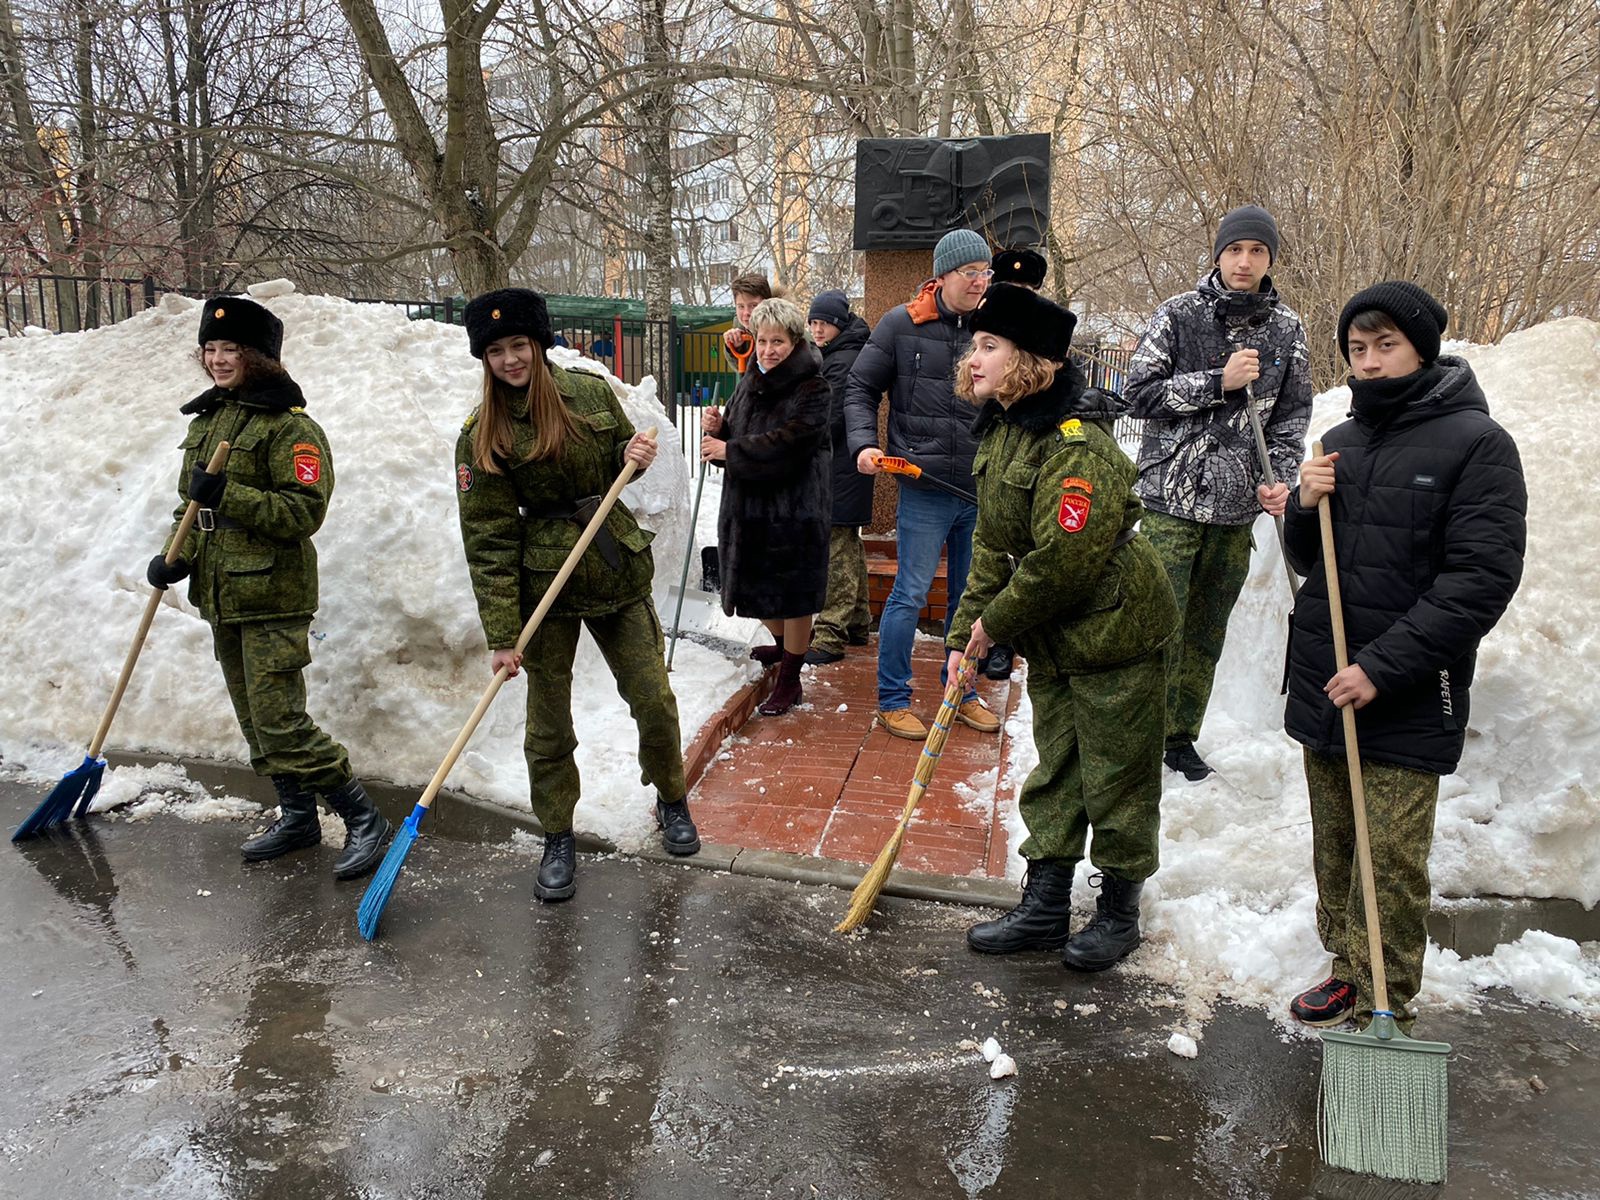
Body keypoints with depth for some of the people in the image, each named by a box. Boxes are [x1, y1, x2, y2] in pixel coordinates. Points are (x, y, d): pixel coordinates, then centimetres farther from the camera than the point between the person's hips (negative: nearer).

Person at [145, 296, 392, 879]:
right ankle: (298, 817, 29)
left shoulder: (289, 426, -12)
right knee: (256, 721, 15)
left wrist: (228, 496, -28)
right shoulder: (205, 421, 14)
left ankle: (365, 821, -1)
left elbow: (305, 511, -19)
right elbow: (190, 503, 21)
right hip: (222, 596, 9)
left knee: (280, 723, -11)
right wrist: (176, 556, 4)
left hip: (273, 598, -9)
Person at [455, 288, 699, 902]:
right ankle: (558, 840, 23)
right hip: (545, 585, -2)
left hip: (617, 569, 2)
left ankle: (671, 802, 32)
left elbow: (621, 462, 18)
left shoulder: (591, 393, 1)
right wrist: (502, 633, -13)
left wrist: (635, 456, -8)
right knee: (549, 723, 4)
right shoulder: (481, 436, -7)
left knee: (655, 699, 6)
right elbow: (488, 540, -10)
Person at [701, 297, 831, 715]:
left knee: (793, 592, 2)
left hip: (794, 508, -7)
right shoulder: (749, 385, 12)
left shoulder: (812, 389, -12)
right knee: (756, 587, 18)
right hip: (747, 505, 7)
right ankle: (785, 642, 46)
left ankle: (790, 678, 16)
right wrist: (717, 428, -6)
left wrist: (730, 450, -21)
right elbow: (732, 441, 16)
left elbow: (787, 443, -23)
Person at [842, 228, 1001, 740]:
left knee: (969, 597, 14)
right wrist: (863, 444, -11)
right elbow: (860, 389, 3)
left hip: (981, 489, 4)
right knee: (910, 595, -1)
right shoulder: (901, 325, -4)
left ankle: (961, 693, 29)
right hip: (925, 490, -4)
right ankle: (892, 700, 14)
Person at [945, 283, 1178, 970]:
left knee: (1117, 780, 7)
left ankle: (1119, 911, 26)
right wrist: (965, 630, 5)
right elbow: (993, 543, 10)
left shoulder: (1076, 445, -25)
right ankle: (1044, 909, 29)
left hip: (1115, 633, -9)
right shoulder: (1000, 434, 5)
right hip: (1051, 642, 9)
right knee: (1054, 773, 17)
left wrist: (996, 623, -15)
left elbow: (1064, 560, -28)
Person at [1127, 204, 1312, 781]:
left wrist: (1281, 480, -3)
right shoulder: (1179, 313, -2)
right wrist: (1219, 381, -15)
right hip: (1172, 499, -3)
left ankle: (1181, 736, 24)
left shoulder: (1287, 328, 7)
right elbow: (1141, 392, -7)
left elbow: (1293, 415, 12)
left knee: (1209, 634, 11)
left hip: (1239, 505, 4)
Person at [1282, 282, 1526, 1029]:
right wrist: (1304, 509, -5)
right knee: (1334, 848, 15)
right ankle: (1348, 971, 30)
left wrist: (1382, 666, -18)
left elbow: (1484, 577, -15)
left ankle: (1382, 1010, 13)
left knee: (1391, 861, 0)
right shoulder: (1340, 442, 10)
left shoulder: (1476, 443, -8)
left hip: (1407, 705, -6)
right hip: (1322, 687, 6)